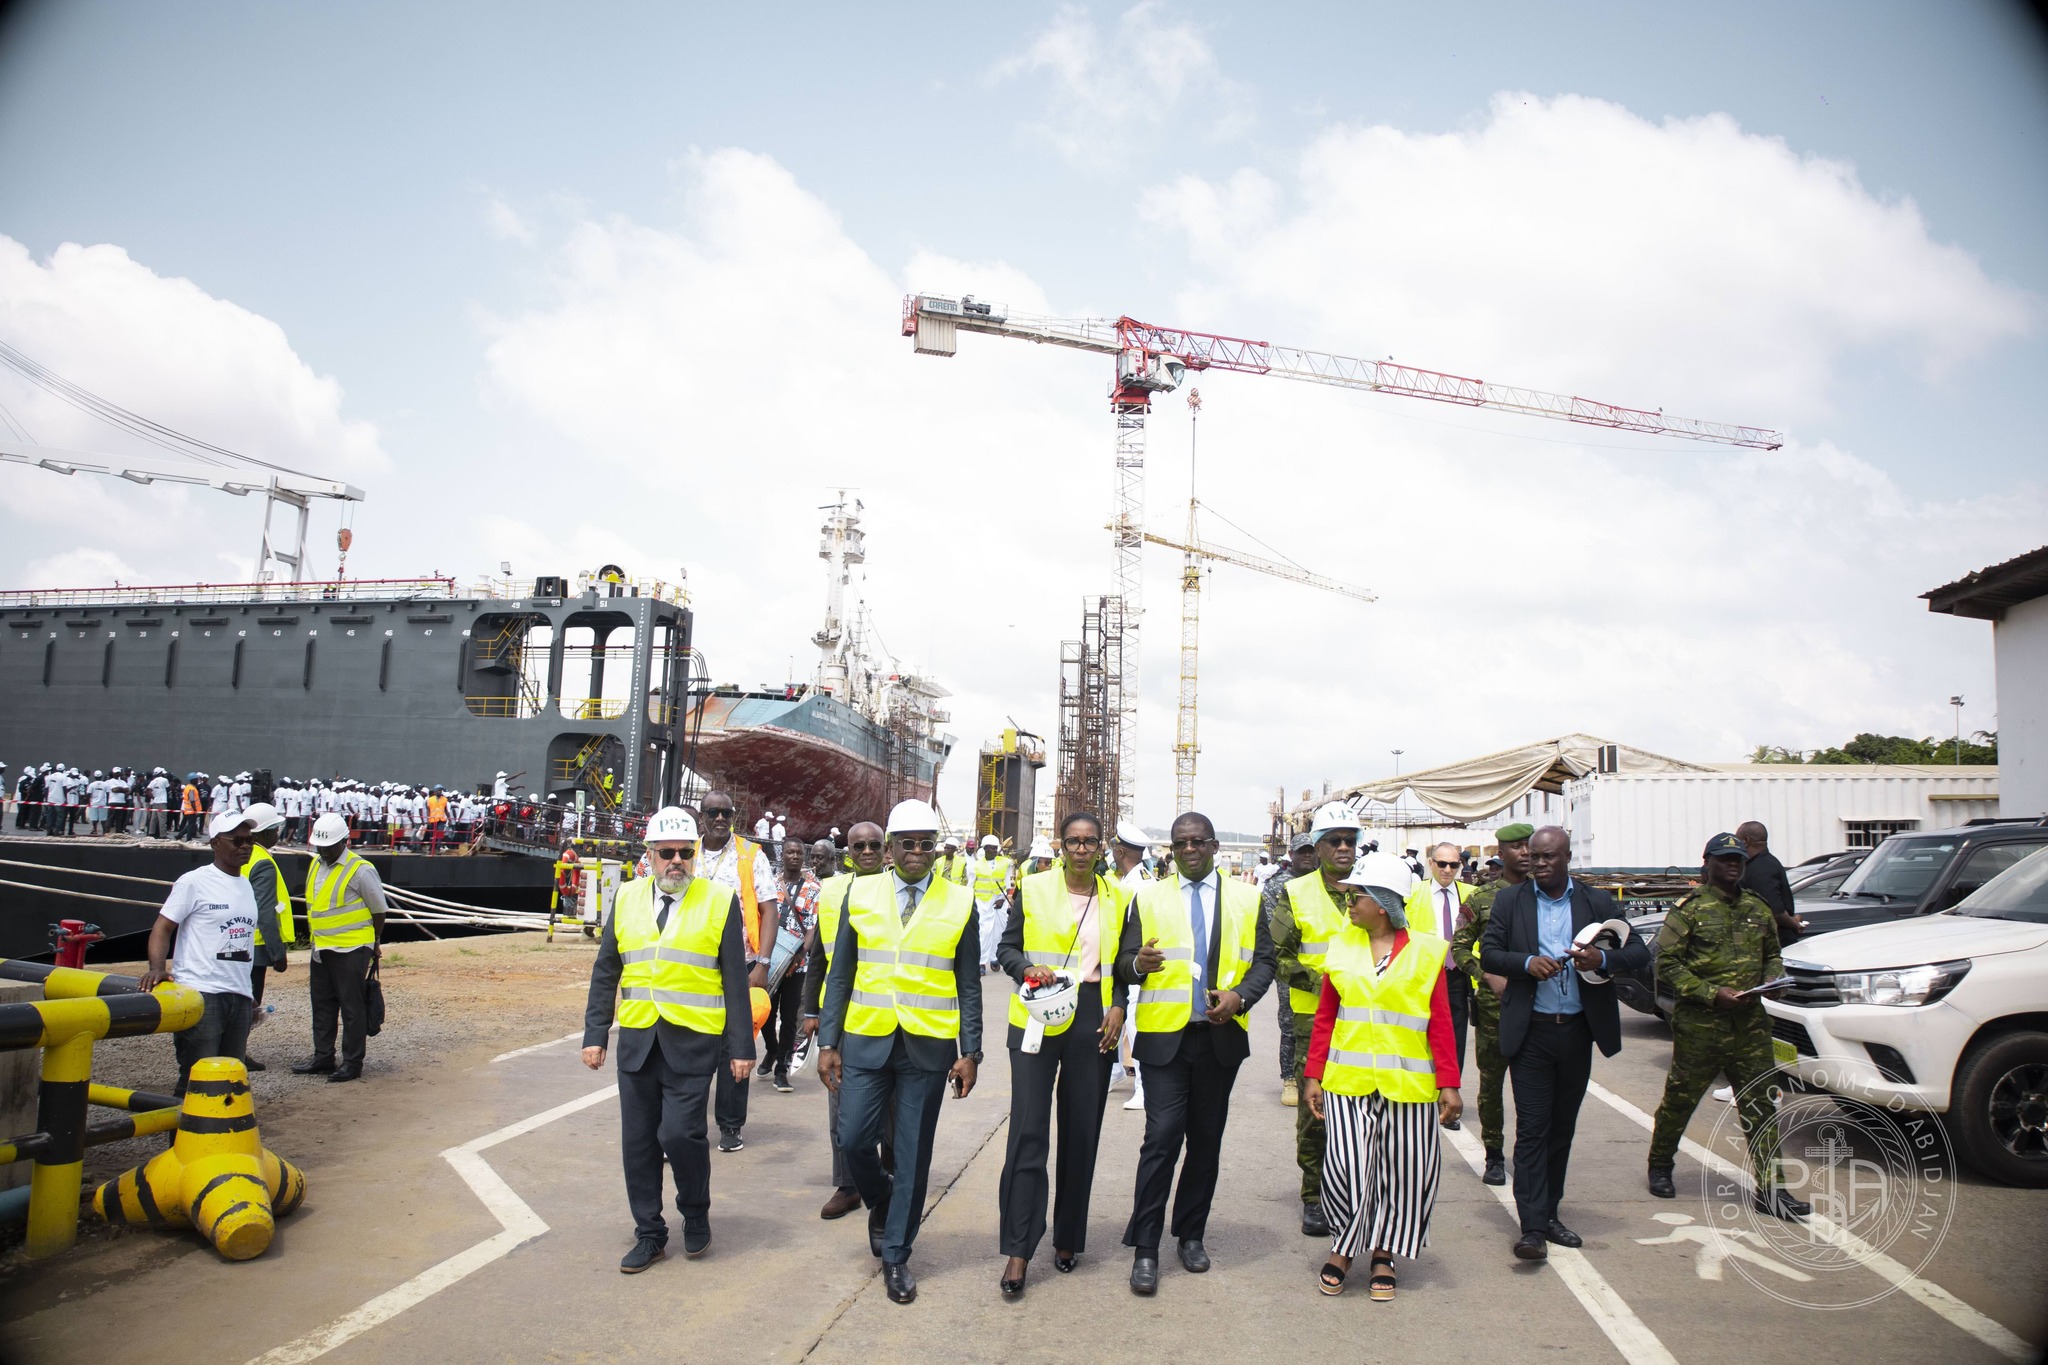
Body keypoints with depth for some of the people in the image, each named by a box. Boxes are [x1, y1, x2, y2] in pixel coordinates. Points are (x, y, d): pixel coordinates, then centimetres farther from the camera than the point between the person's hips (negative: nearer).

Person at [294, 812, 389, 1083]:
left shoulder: (361, 871, -14)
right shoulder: (315, 865, 9)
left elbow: (378, 910, -6)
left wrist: (375, 943, 3)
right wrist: (313, 933, 21)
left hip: (351, 950, -8)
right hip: (321, 949, 8)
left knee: (351, 1007, -1)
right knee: (322, 1005, 15)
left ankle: (352, 1063, 6)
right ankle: (322, 1057, 26)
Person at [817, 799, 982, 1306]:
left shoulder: (959, 903, 0)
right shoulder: (861, 894, 3)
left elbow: (968, 986, 3)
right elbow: (840, 975, 5)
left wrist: (970, 1053, -2)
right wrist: (827, 1042, 1)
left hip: (929, 1046, -1)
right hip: (866, 1040, 1)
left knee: (913, 1153, 5)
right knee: (854, 1139, 0)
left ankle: (896, 1255, 21)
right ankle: (881, 1204, 32)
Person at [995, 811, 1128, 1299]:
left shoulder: (1116, 898, 8)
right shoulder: (1033, 888, 1)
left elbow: (1123, 963, 15)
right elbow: (1007, 948, 4)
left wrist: (1118, 1006, -1)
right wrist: (1026, 970, -16)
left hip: (1092, 1020, 3)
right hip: (1037, 1017, -2)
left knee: (1082, 1132, 9)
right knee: (1028, 1131, -7)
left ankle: (1067, 1237, 25)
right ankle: (1018, 1250, 0)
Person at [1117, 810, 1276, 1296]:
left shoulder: (1245, 898, 8)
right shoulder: (1148, 897, 6)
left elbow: (1264, 960, 6)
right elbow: (1124, 964, 3)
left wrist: (1240, 996, -12)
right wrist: (1139, 963, -21)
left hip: (1221, 1036, 2)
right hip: (1165, 1035, -2)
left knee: (1206, 1140, 10)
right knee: (1162, 1138, -8)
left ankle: (1191, 1236, 25)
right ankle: (1145, 1249, 0)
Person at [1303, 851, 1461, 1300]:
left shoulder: (1426, 950, -2)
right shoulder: (1342, 947, 5)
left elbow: (1440, 1023, -1)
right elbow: (1325, 1017, 8)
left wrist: (1449, 1083, -4)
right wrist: (1314, 1076, 5)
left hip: (1408, 1085, -1)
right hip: (1347, 1079, 1)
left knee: (1401, 1172, 5)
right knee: (1348, 1168, -3)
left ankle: (1383, 1255, 24)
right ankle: (1342, 1249, 19)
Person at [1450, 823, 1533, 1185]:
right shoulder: (1482, 897, 1)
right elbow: (1459, 947, 5)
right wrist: (1487, 976, -8)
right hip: (1494, 1005, -1)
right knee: (1491, 1082, 7)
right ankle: (1494, 1155, 20)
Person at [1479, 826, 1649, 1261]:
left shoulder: (1598, 902, 5)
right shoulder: (1510, 901, 3)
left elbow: (1640, 953, 2)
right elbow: (1488, 954, 0)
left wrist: (1602, 959, -18)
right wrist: (1527, 963, -19)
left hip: (1577, 1030, 2)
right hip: (1531, 1032, -2)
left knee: (1562, 1127, 12)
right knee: (1532, 1129, -5)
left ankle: (1549, 1214, 25)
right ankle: (1533, 1228, -6)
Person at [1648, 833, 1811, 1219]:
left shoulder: (1758, 909, 13)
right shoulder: (1690, 909, -5)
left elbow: (1773, 955, 24)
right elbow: (1666, 964, -9)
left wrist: (1769, 981, 2)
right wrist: (1712, 993, -17)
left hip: (1751, 1022, 5)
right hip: (1699, 1025, -4)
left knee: (1761, 1103, 1)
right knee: (1680, 1099, 6)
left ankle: (1768, 1188, 7)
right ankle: (1659, 1166, 26)